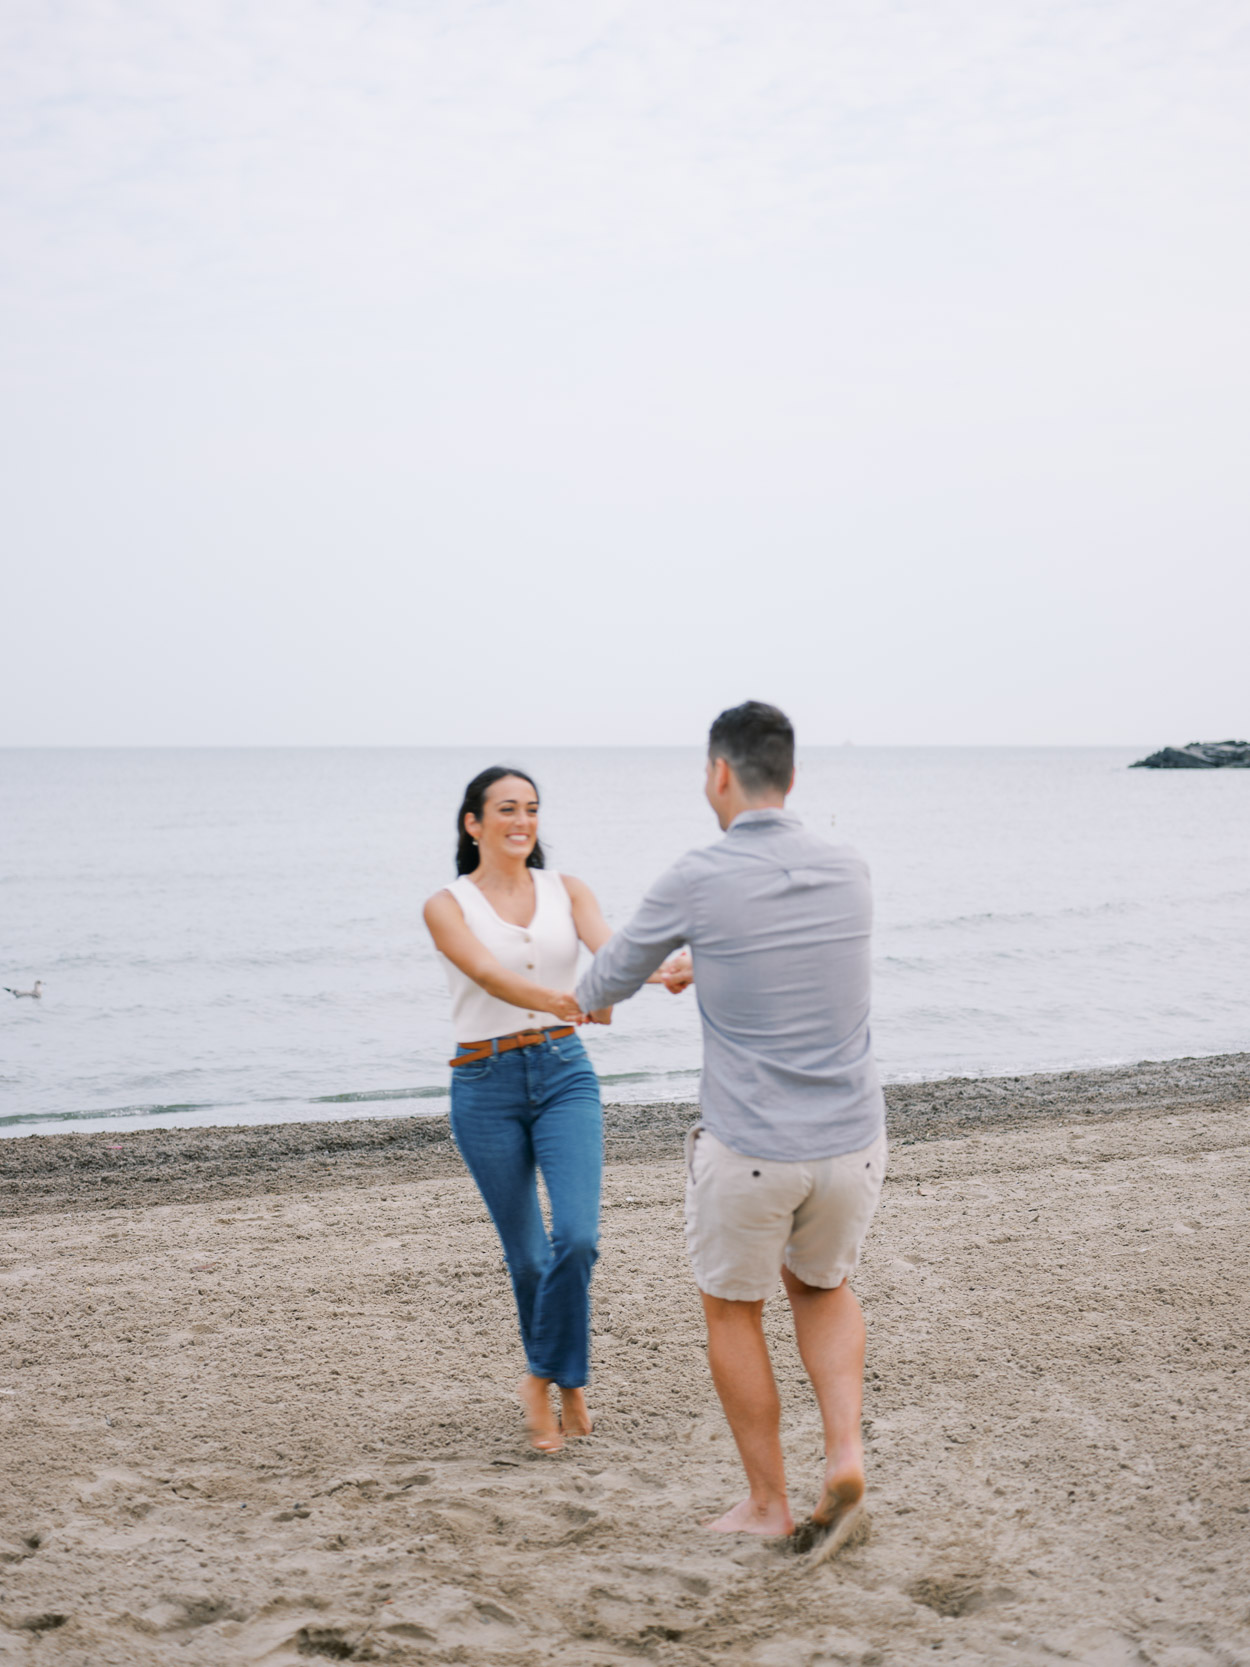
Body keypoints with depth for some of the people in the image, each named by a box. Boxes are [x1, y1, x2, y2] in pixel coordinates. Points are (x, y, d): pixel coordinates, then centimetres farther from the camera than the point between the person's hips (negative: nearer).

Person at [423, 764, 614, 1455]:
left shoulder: (566, 890, 7)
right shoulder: (447, 906, -2)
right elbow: (489, 974, -20)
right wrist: (567, 1002, -38)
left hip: (564, 1072, 2)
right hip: (486, 1085, -2)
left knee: (576, 1236, -15)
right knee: (527, 1254, 7)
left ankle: (547, 1380, 8)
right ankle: (565, 1383, 32)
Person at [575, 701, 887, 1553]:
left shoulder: (696, 881, -12)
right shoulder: (851, 872, 1)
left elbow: (610, 978, 4)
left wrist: (589, 997, 30)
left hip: (747, 1152, -4)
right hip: (851, 1146, 4)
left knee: (732, 1309, 21)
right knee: (822, 1288, 30)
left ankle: (769, 1501, 28)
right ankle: (845, 1457, 12)